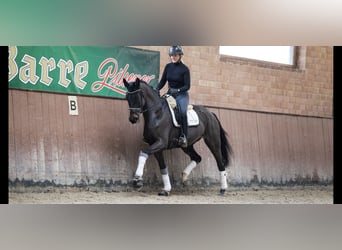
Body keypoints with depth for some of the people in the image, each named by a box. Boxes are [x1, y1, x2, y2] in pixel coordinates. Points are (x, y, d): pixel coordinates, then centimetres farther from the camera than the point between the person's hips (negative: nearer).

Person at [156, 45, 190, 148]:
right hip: (170, 93, 6)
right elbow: (162, 81, 6)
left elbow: (187, 86, -11)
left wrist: (178, 90, -27)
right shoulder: (168, 67, 6)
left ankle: (183, 136, -32)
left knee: (182, 111, -32)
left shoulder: (184, 69, -8)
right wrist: (156, 90, -11)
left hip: (182, 94, -6)